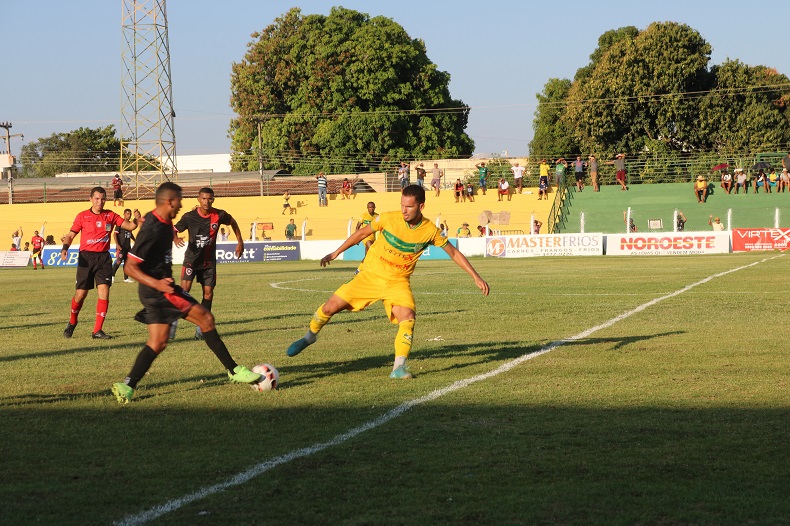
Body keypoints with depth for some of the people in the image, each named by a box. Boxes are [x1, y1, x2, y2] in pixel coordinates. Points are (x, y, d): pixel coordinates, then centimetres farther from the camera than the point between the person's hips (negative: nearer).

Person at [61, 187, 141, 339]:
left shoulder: (110, 216, 6)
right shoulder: (82, 216, 1)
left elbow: (129, 226, 5)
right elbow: (70, 235, 1)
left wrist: (136, 219, -17)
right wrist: (65, 248, -18)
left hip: (104, 257, 1)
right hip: (86, 257, -1)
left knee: (104, 291, -11)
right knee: (81, 294, 1)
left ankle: (97, 331, -6)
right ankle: (72, 322, 30)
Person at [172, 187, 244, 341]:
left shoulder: (219, 215, -8)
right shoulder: (189, 217, -13)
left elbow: (232, 222, 12)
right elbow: (173, 229, -5)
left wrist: (240, 241, 12)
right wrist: (175, 238, -28)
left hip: (209, 261, 3)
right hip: (192, 258, -3)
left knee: (208, 292, 0)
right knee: (185, 288, -19)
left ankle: (201, 327, 12)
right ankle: (174, 322, -11)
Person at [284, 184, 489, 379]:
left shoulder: (430, 231, -13)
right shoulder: (389, 219, -15)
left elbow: (454, 253, 1)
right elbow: (361, 233, 1)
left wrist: (476, 276, -3)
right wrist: (336, 253, 7)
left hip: (397, 281, 0)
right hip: (370, 275, 0)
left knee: (408, 317, -26)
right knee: (330, 307, -3)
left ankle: (399, 367, -18)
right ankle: (309, 336, 27)